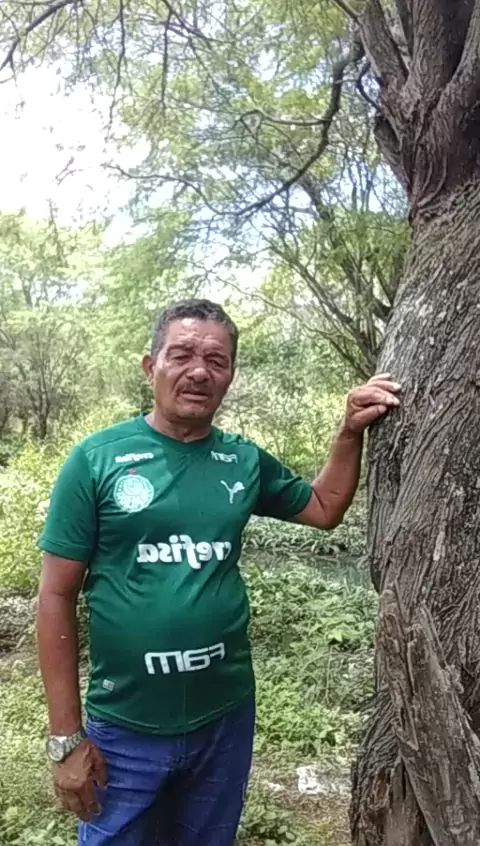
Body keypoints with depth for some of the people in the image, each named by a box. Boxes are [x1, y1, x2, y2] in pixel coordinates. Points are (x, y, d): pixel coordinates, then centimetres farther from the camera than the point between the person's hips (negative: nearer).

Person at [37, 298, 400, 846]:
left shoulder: (245, 461, -2)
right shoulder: (98, 458, -12)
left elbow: (324, 508, 14)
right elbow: (57, 596, -10)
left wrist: (351, 432, -1)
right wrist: (66, 737, -10)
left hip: (226, 718, 4)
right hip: (125, 729, -3)